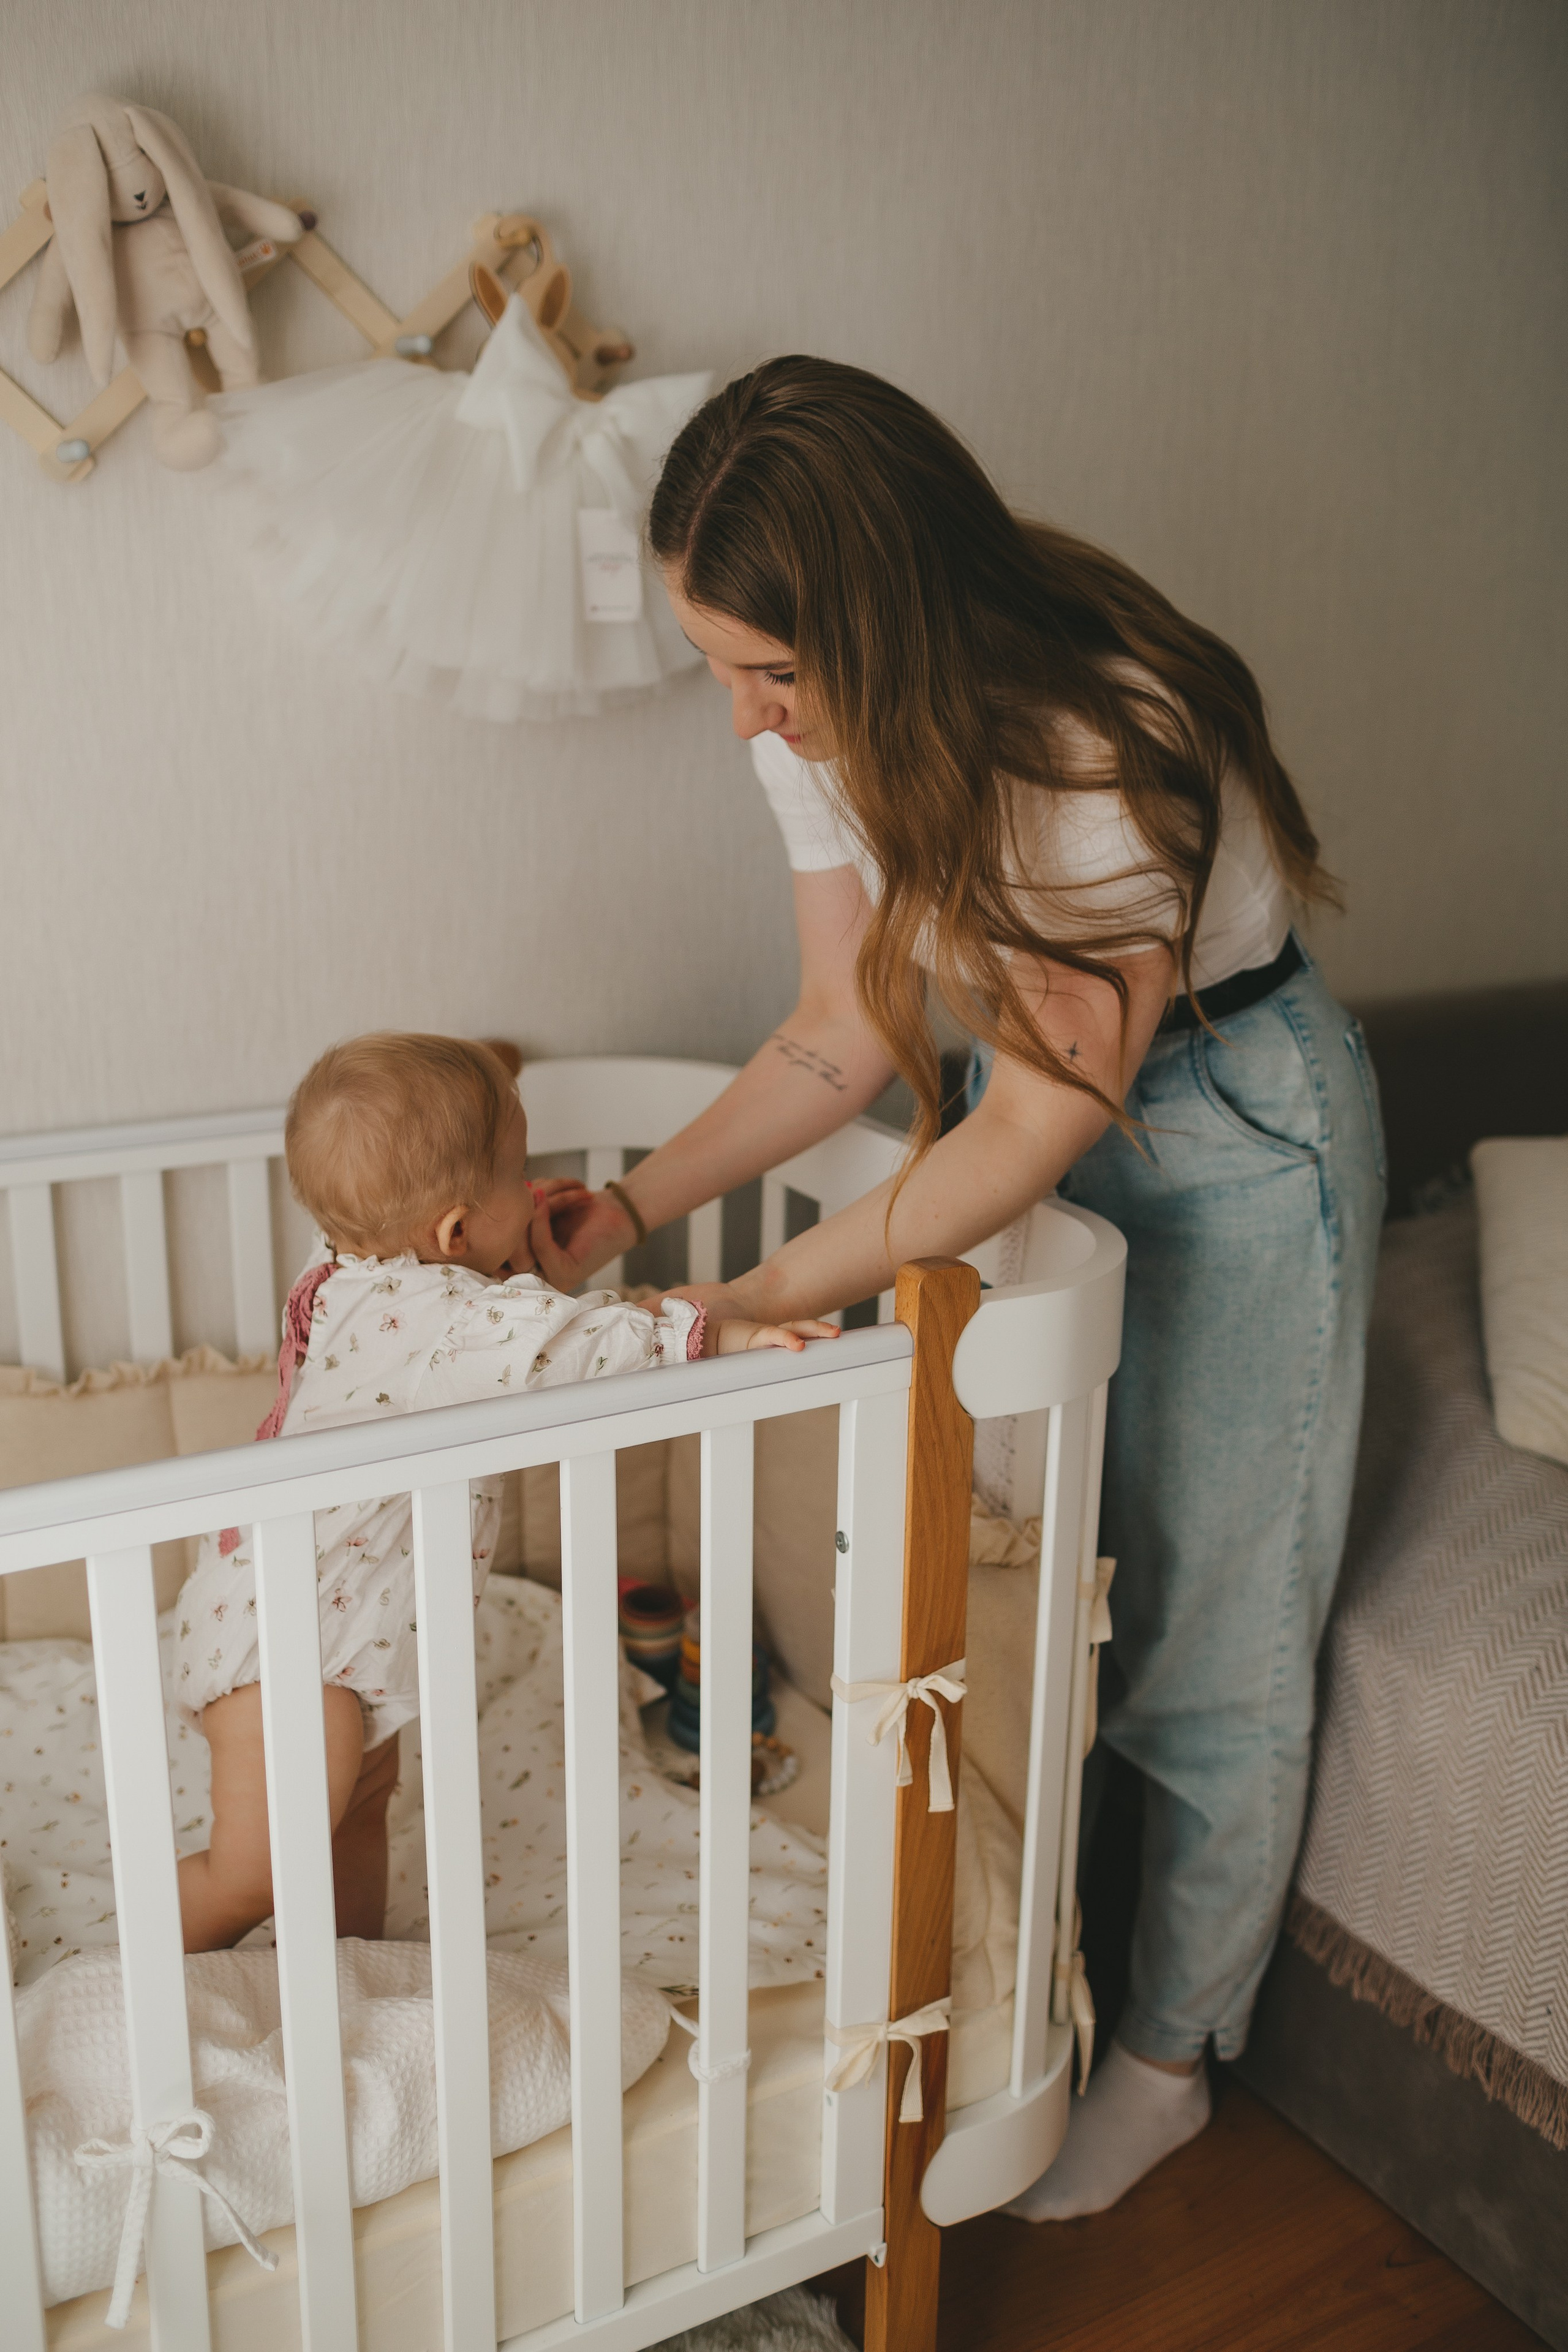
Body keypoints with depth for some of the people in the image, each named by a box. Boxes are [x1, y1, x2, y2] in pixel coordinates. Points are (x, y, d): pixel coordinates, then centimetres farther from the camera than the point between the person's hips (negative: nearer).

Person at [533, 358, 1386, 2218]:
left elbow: (1040, 1120, -27)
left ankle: (1170, 2060, 28)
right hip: (1035, 1102, 6)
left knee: (1201, 1627, 6)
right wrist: (630, 1205, -13)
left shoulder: (1109, 739, -33)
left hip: (1234, 1135, -6)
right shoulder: (836, 726, -12)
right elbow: (849, 1035, -4)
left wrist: (769, 1296, -23)